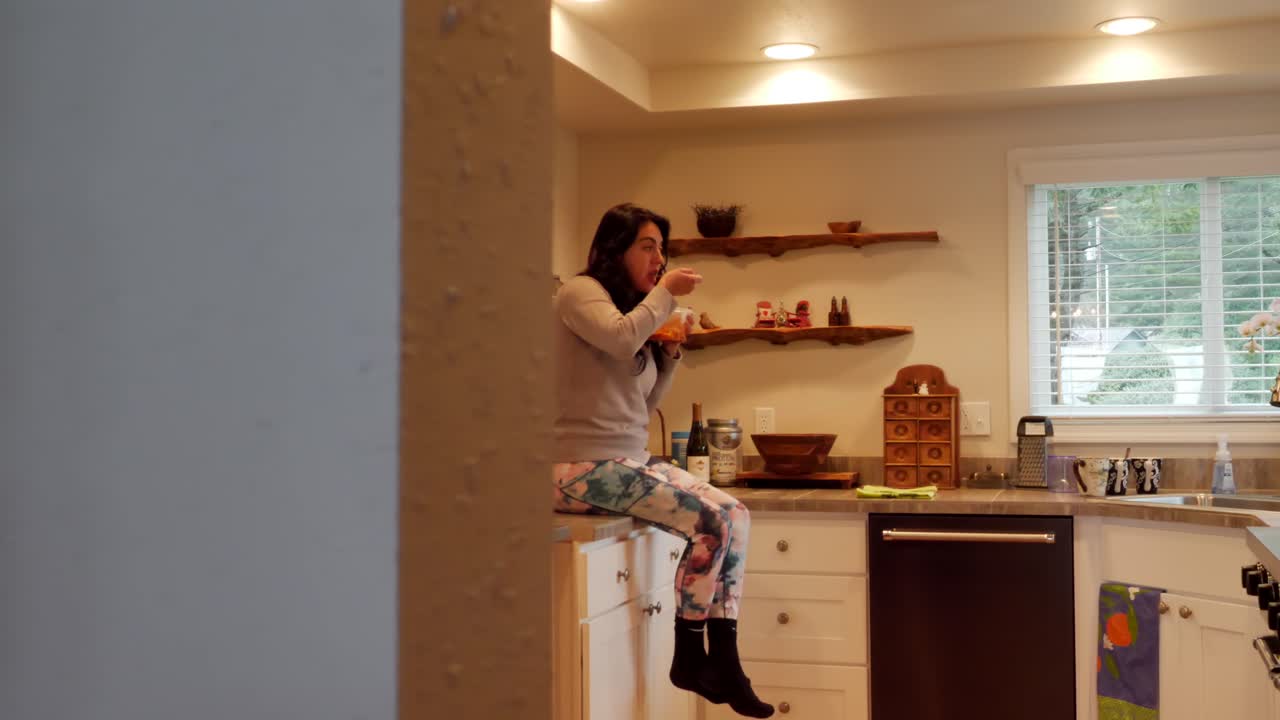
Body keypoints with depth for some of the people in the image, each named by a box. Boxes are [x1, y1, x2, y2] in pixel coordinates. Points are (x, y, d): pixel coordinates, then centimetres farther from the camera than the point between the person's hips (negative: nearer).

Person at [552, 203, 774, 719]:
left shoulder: (635, 310, 19)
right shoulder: (580, 292, -6)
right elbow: (622, 339, -28)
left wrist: (672, 351, 8)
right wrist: (666, 292, -13)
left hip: (630, 462, 9)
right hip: (584, 466, -9)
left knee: (735, 515, -4)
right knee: (710, 521, -19)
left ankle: (723, 662, -3)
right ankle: (689, 656, -3)